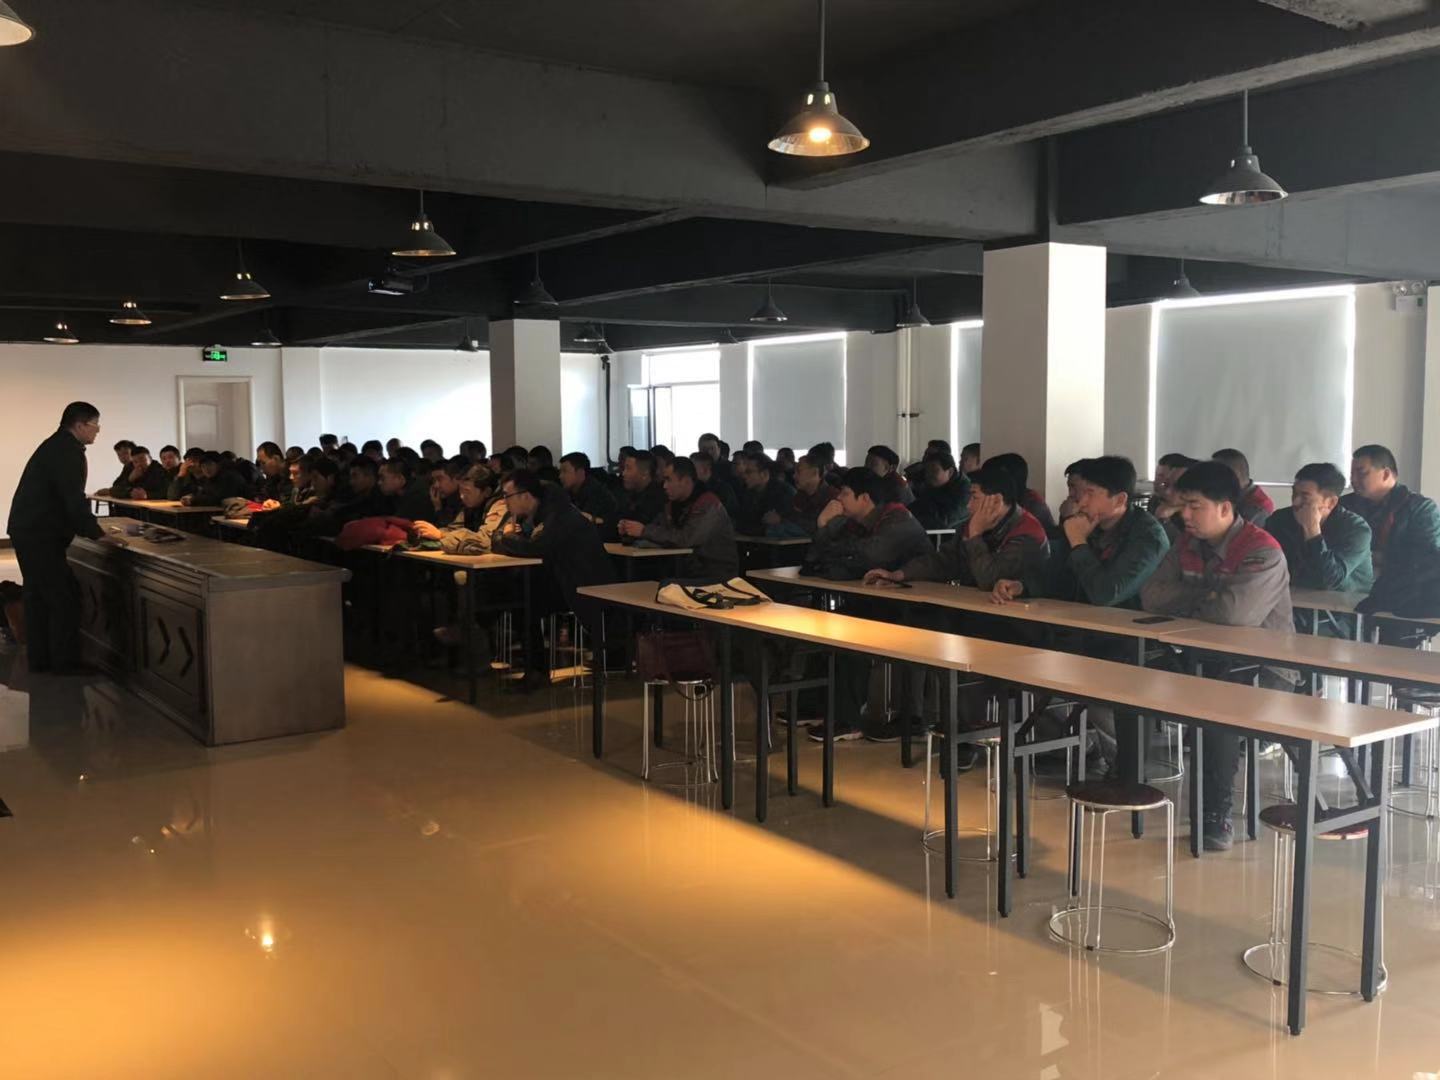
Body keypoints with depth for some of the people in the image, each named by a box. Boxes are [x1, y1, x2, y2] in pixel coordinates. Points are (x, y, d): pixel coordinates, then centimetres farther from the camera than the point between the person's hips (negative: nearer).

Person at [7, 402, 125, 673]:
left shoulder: (56, 446, 15)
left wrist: (88, 529, 19)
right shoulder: (67, 451, -17)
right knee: (65, 596, -6)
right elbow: (73, 499, -22)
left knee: (38, 595, 15)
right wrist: (98, 534, -16)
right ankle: (65, 663, -2)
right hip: (40, 535, -11)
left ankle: (39, 659, 21)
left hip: (27, 531, 11)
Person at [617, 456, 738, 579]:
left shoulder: (708, 504, -18)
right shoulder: (674, 504, 7)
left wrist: (645, 531, -21)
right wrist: (629, 530, -7)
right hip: (690, 573, 7)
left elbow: (686, 539, -26)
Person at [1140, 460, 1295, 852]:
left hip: (1265, 668, -6)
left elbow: (1234, 611, -33)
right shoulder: (1187, 544, 5)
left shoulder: (1263, 552, -18)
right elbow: (1151, 595, -5)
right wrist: (1207, 595, -17)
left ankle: (1216, 813, -22)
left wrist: (1186, 604, -13)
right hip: (1208, 658, 7)